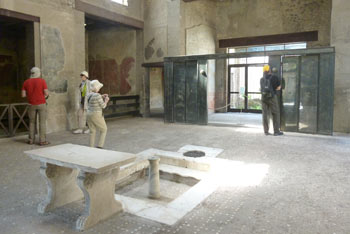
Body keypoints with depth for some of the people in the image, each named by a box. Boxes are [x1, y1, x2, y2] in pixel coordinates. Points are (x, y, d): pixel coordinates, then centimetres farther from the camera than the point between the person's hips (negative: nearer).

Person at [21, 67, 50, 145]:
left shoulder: (26, 82, 4)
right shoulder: (42, 81, -6)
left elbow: (23, 95, 2)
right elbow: (46, 93, -10)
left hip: (32, 105, 3)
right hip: (41, 104, -3)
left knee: (32, 122, 15)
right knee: (42, 122, -1)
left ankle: (31, 140, 17)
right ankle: (42, 141, -3)